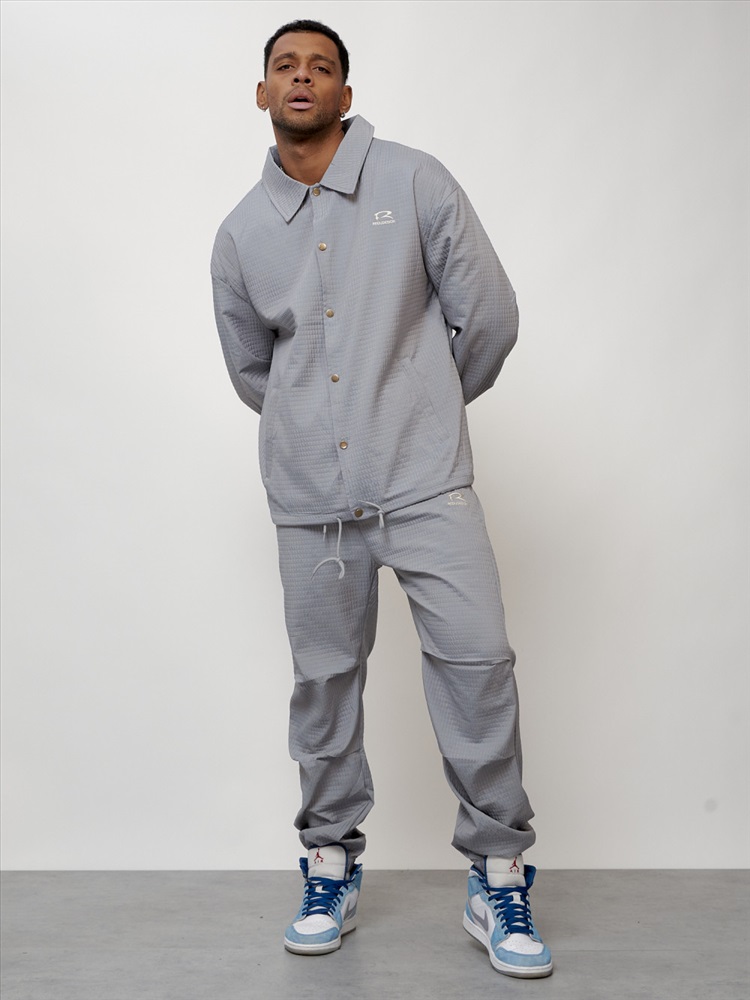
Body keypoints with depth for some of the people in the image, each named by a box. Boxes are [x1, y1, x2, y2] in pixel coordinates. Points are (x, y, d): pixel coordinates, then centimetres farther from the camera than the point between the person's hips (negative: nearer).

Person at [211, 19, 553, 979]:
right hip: (309, 491, 3)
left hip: (423, 478, -2)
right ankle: (331, 869, 26)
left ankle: (497, 881, 7)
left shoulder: (415, 182, 2)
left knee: (475, 656, -10)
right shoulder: (241, 232, 10)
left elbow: (489, 315, 3)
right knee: (324, 678, 9)